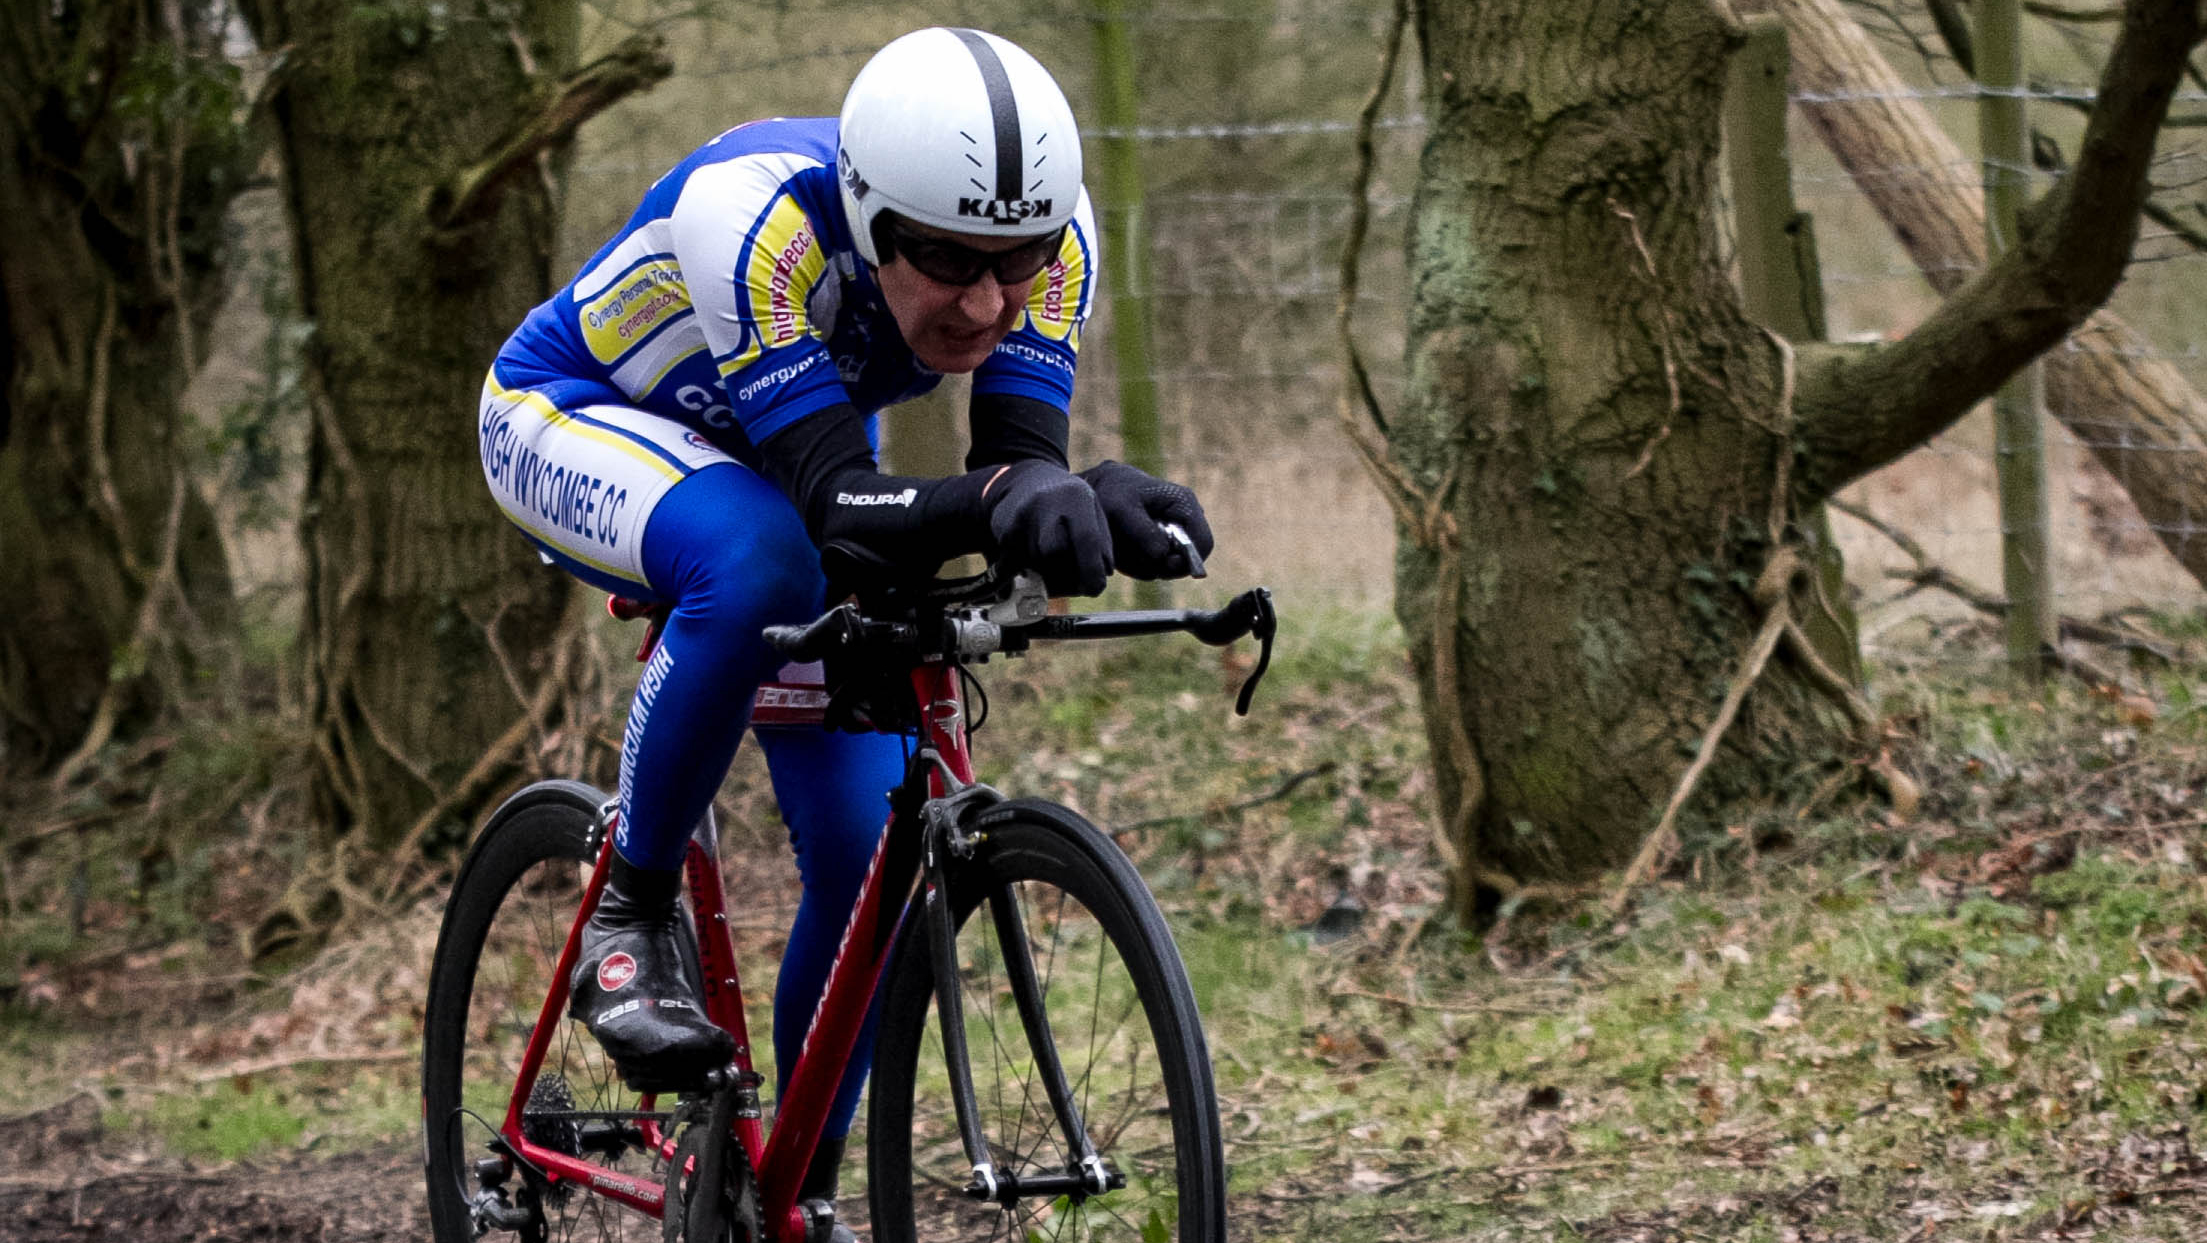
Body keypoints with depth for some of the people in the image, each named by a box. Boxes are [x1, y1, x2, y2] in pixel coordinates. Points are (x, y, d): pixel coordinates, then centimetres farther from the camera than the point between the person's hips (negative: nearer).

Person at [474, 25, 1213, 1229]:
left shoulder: (1051, 234, -27)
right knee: (758, 564, -39)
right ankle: (631, 917, -19)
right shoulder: (754, 217, -41)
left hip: (785, 459, 5)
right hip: (569, 418, -5)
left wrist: (1082, 500, -55)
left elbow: (1025, 455, -32)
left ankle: (796, 1196, 14)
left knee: (870, 856, -6)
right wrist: (997, 499, -64)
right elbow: (837, 499, -45)